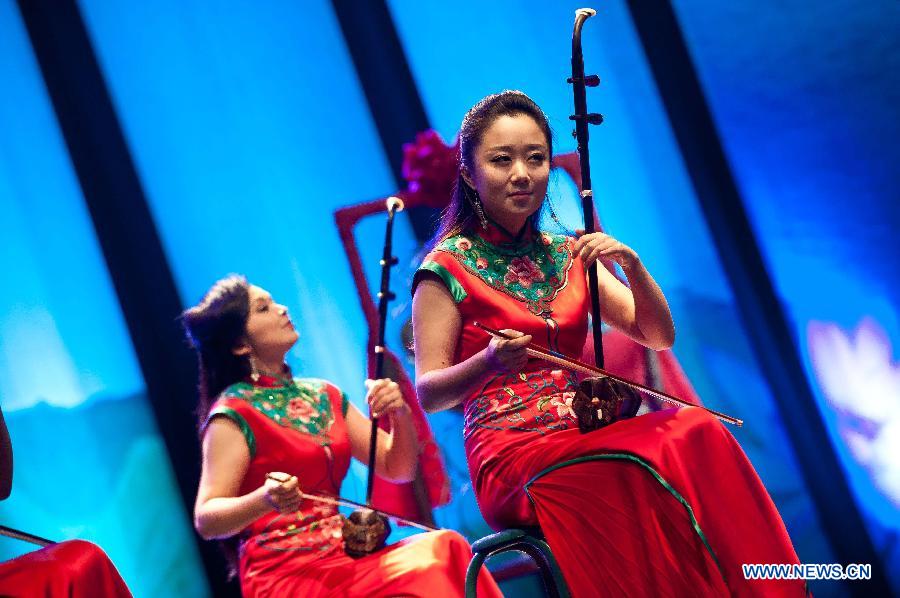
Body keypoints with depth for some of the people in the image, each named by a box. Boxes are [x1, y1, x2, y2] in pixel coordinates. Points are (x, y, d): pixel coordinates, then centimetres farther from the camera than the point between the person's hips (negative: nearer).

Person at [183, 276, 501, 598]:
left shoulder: (324, 396, 15)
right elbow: (206, 520, -11)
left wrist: (400, 416, -5)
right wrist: (265, 500, -30)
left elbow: (398, 469, 15)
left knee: (443, 547, -23)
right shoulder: (233, 415, -4)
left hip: (344, 560, 7)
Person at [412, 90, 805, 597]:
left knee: (697, 432, -25)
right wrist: (488, 362, -26)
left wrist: (632, 264, -7)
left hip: (584, 437, 5)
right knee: (661, 463, -31)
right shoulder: (449, 266, 0)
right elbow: (429, 393, -5)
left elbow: (659, 337, 10)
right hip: (511, 455, -5)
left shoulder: (566, 256, 15)